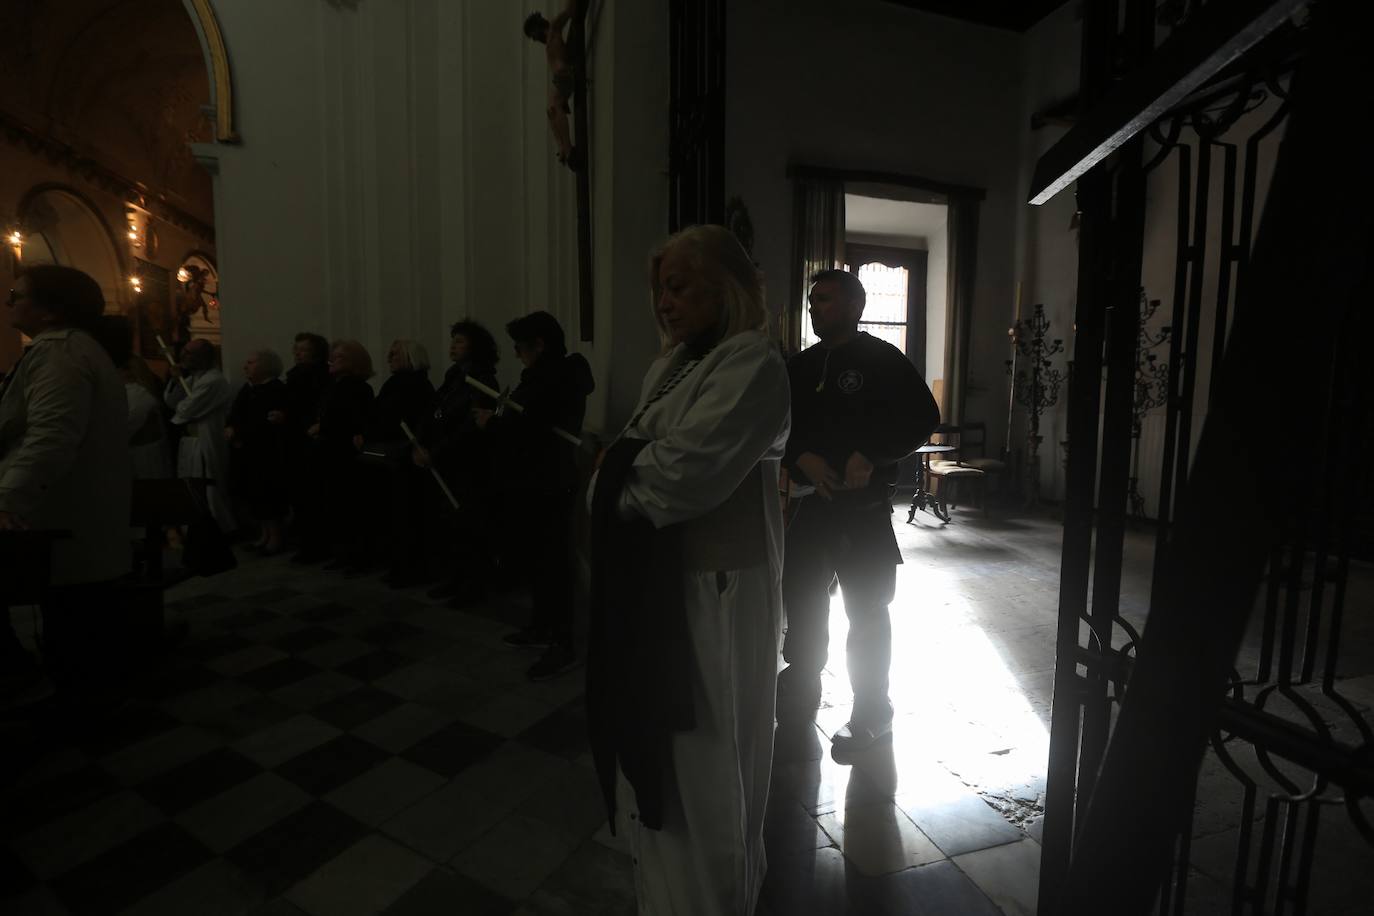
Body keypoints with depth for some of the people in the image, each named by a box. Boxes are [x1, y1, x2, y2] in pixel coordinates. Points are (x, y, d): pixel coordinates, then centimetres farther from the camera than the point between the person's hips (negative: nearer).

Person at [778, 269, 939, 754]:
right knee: (800, 597, 14)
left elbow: (923, 417, -9)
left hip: (864, 504, -5)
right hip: (809, 500, 6)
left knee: (866, 611, 3)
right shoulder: (800, 366, 12)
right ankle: (801, 685, 36)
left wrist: (869, 457, -20)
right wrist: (802, 458, -11)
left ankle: (871, 712, 20)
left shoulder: (883, 360, -4)